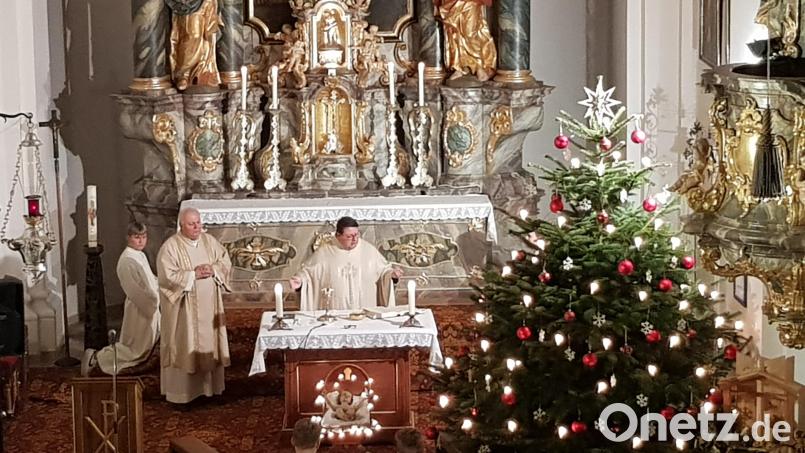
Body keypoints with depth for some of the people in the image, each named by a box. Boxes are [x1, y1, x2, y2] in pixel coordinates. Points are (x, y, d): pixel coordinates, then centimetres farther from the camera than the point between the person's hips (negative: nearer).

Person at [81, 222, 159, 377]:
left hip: (149, 308, 9)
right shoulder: (127, 260, -20)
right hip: (139, 310, -9)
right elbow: (134, 290, -24)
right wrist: (153, 301, -19)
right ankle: (96, 358, 8)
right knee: (136, 351, 0)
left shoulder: (141, 256, 10)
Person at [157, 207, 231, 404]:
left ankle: (210, 386, 22)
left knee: (209, 343, 11)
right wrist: (194, 274, -20)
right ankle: (181, 392, 7)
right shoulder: (170, 246, -11)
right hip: (184, 310, -5)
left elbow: (226, 262, 7)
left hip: (209, 306, 5)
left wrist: (213, 270, -12)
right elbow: (167, 276, -19)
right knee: (185, 348, 0)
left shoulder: (209, 241, 6)